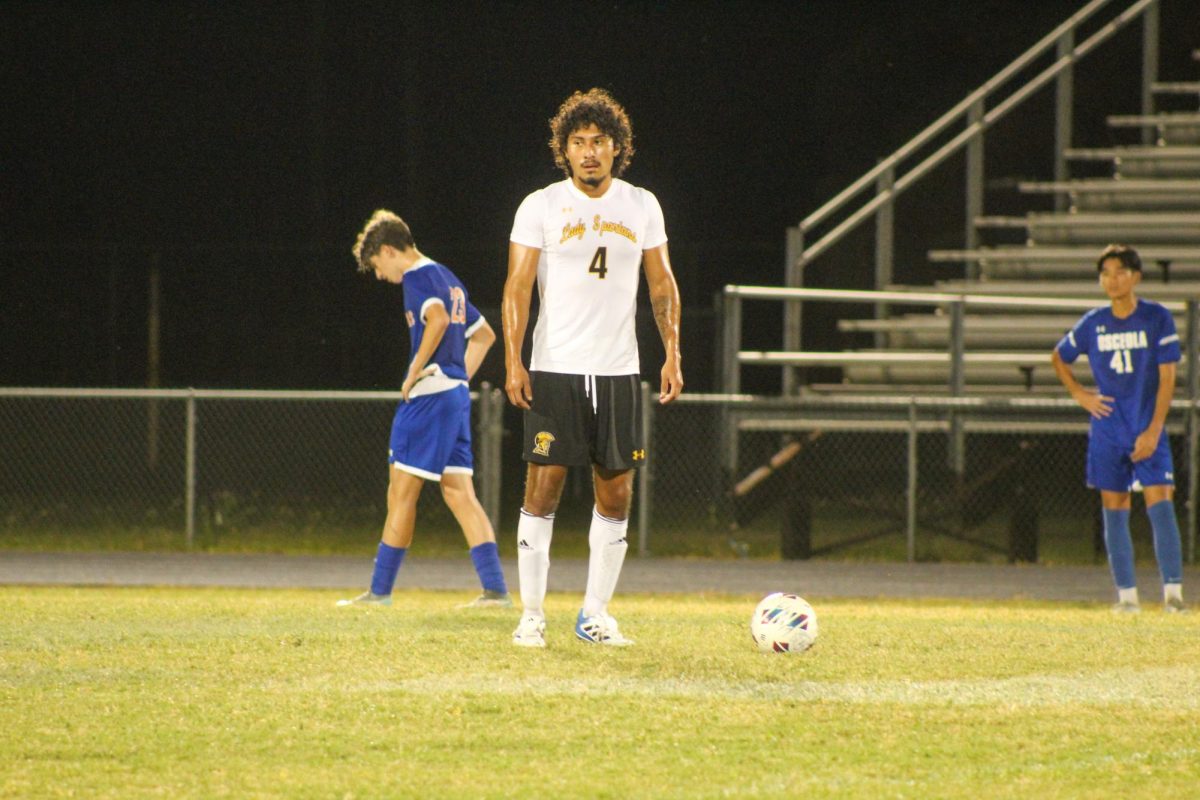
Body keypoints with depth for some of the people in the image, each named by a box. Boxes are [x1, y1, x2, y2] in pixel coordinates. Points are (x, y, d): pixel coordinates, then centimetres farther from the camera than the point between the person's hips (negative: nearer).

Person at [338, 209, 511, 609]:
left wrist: (414, 373, -19)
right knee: (459, 493, 5)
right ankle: (496, 590, -3)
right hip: (457, 394, 9)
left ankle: (380, 590, 1)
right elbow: (484, 334, 29)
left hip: (428, 396, -9)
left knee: (401, 493, -3)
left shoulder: (418, 276, -8)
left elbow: (437, 319, -27)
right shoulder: (448, 279, 20)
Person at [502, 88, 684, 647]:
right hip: (554, 369, -3)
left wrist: (672, 353, 3)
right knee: (544, 485, -6)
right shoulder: (541, 206, -1)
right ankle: (531, 615, 0)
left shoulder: (642, 207, 8)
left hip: (618, 370, 3)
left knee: (616, 492, 3)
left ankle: (595, 615, 12)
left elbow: (662, 284, 13)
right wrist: (513, 361, -12)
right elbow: (517, 286, -4)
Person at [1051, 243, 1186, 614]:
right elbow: (1059, 358, 23)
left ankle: (1173, 589, -17)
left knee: (1159, 503, -14)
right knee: (1114, 510, 3)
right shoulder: (1093, 323, 5)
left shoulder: (1157, 318, -3)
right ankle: (1127, 594, 8)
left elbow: (1167, 378, -6)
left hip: (1148, 430, -3)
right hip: (1107, 429, 3)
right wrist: (1080, 395, 7)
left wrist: (1153, 430, -13)